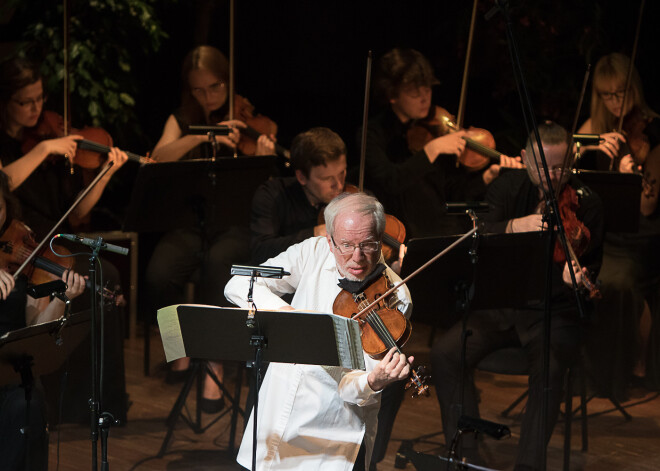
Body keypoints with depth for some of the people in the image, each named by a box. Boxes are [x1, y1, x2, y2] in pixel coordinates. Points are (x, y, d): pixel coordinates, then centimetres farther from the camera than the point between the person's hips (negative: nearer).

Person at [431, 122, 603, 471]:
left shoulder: (584, 203, -2)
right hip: (500, 304, 3)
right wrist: (515, 226, -32)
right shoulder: (507, 188, 4)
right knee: (445, 353, -20)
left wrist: (576, 276, -32)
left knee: (548, 368, -33)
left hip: (554, 311, -3)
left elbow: (589, 260, -7)